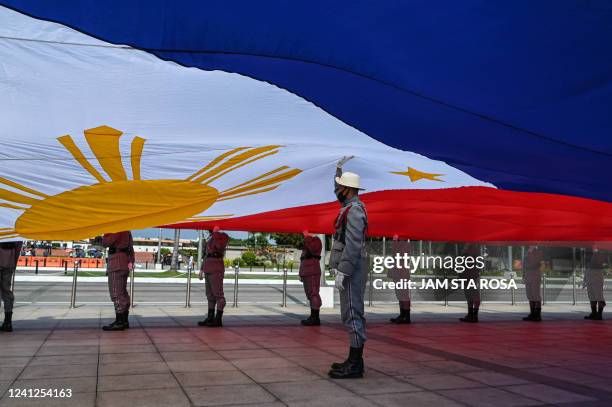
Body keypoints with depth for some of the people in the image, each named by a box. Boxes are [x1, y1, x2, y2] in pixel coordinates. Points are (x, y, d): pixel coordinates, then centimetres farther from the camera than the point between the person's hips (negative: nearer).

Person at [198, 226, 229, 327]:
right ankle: (210, 318, 17)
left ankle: (218, 320, -4)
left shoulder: (223, 236, -5)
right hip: (208, 268, 9)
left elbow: (219, 247, -25)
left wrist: (215, 233, -16)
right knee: (210, 295, 11)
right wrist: (202, 269, 22)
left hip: (216, 269, -9)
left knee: (218, 294, -6)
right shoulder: (211, 238, 20)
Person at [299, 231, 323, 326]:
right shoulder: (306, 242, 24)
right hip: (306, 273, 10)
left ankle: (315, 318, -13)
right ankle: (313, 317, 18)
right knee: (310, 295, 12)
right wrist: (302, 274, 26)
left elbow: (313, 249, -28)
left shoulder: (316, 240, -4)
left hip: (313, 273, -10)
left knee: (313, 294, -12)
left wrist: (307, 237, -20)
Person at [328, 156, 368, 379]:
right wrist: (339, 169, 27)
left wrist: (342, 272, -26)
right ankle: (355, 360, 18)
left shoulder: (354, 210, -17)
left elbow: (353, 244, -24)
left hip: (351, 270, -11)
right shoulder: (353, 205, 15)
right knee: (353, 313, 12)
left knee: (352, 313, -9)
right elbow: (339, 192, 38)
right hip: (352, 269, 11)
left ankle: (354, 365, -5)